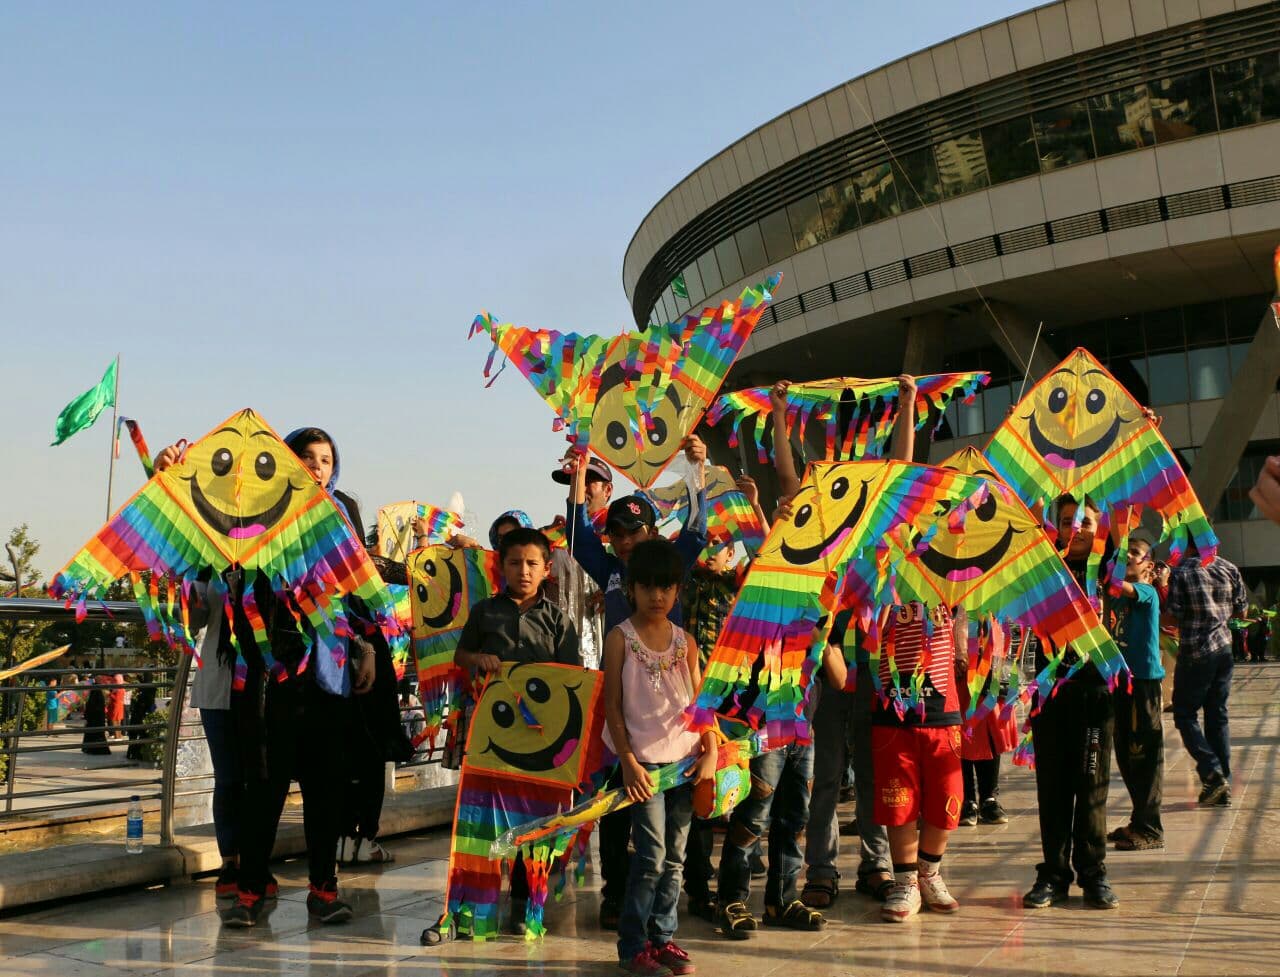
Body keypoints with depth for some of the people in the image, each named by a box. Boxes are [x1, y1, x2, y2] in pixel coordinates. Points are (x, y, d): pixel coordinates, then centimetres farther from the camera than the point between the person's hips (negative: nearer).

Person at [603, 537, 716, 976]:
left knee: (675, 855, 7)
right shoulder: (620, 638, -2)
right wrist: (628, 762, -10)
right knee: (651, 854, -6)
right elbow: (612, 705, -4)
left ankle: (663, 937, 19)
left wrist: (710, 754, -1)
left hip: (686, 758, 4)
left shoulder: (685, 641, 9)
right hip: (644, 759, -4)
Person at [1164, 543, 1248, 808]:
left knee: (1185, 714, 5)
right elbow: (1241, 611, 9)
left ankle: (1212, 774, -11)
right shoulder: (1229, 569, 3)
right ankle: (1223, 788, 12)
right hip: (1224, 649, 5)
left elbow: (1172, 616, -12)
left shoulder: (1181, 572, -11)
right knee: (1218, 716, 11)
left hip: (1194, 653, -5)